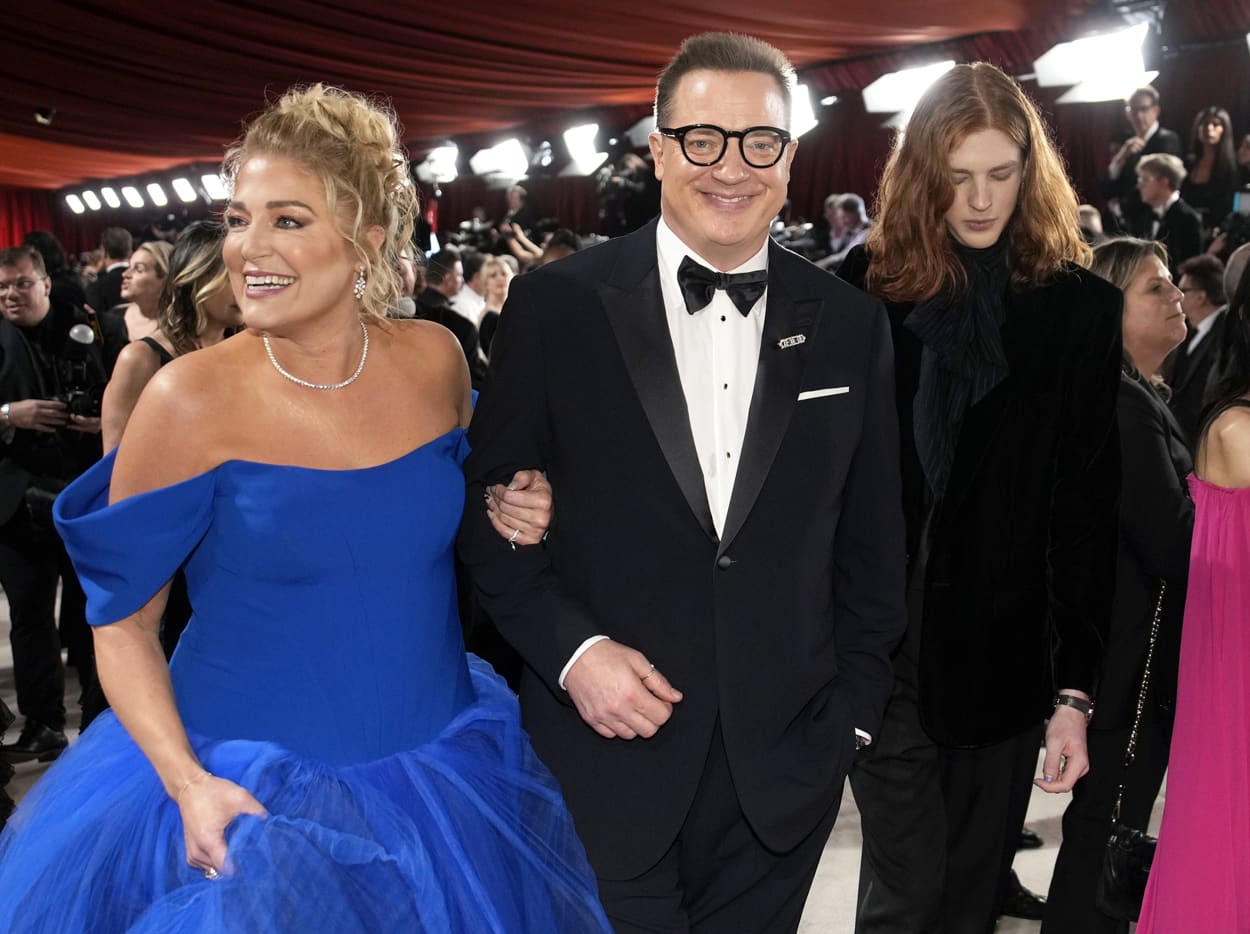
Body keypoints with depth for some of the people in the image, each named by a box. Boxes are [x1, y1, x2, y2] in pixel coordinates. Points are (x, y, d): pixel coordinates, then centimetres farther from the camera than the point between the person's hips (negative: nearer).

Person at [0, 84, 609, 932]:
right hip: (246, 800, -3)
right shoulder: (190, 399, -15)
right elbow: (122, 620, -6)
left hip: (441, 768, 4)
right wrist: (187, 783, -18)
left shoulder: (434, 360, -5)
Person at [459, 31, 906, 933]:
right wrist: (571, 648, -12)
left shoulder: (850, 325, 2)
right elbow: (486, 507, -1)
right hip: (607, 760, -2)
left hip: (784, 763, 2)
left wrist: (853, 709, 5)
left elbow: (871, 542, 8)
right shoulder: (556, 304, -5)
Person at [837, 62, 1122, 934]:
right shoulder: (866, 290, -1)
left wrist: (1075, 688, -6)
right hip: (885, 642, -1)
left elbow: (1087, 506, -2)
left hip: (1008, 650, 1)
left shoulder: (1080, 308, -1)